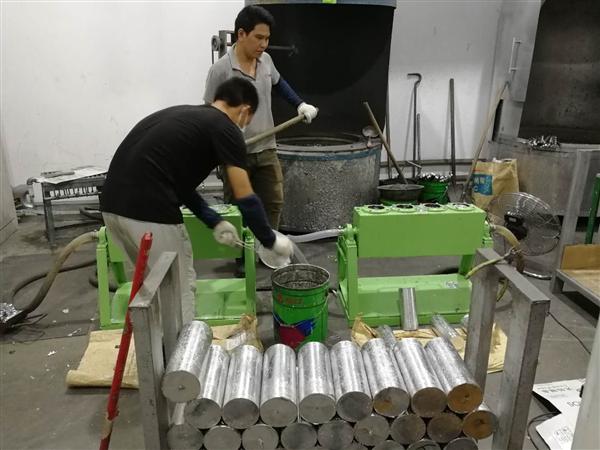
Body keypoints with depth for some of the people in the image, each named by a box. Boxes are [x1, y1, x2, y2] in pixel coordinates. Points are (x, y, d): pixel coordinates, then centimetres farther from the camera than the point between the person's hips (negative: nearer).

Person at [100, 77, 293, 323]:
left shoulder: (184, 114, 24)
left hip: (113, 205, 9)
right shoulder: (225, 128, 0)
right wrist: (271, 240, 11)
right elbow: (245, 197, -3)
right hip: (149, 211, -9)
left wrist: (215, 222, 28)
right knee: (179, 289, 11)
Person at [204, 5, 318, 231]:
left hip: (266, 150, 5)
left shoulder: (266, 60, 3)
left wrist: (300, 104, 18)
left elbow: (278, 83, 25)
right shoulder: (220, 70, -15)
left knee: (274, 204, 7)